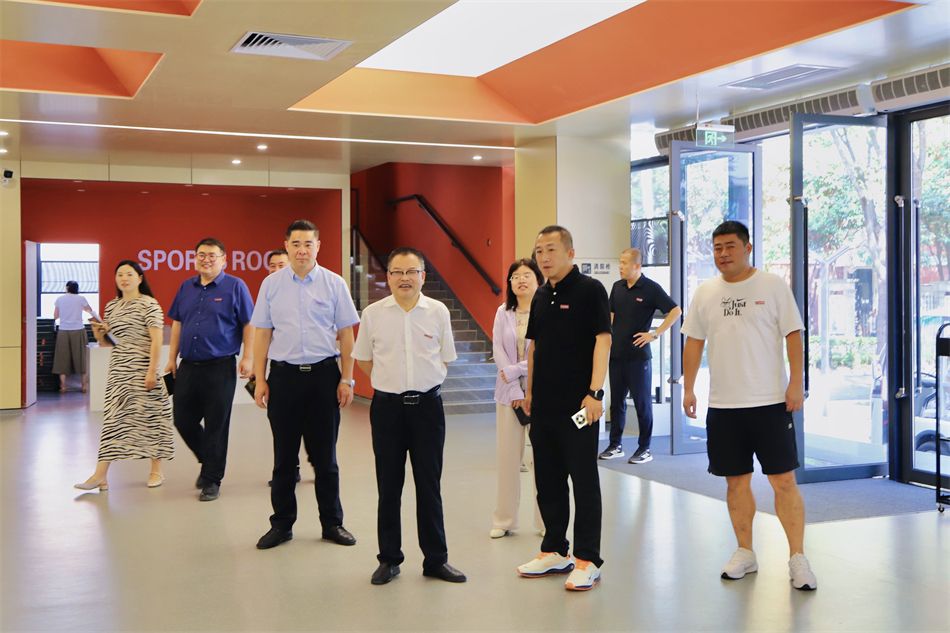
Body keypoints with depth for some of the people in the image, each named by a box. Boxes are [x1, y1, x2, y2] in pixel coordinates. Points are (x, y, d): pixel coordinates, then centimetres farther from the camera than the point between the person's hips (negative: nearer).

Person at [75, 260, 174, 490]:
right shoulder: (112, 306, 13)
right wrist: (99, 335, -2)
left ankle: (156, 471, 16)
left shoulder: (149, 304, -6)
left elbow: (156, 340, -12)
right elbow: (108, 341, 21)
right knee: (113, 419, 2)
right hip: (117, 371, 6)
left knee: (149, 416, 2)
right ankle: (100, 475, 0)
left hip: (141, 370, -6)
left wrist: (152, 371, -19)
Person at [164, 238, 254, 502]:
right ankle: (208, 461, 33)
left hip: (219, 368, -5)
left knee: (216, 425, 1)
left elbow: (249, 325, -4)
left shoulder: (235, 287, -3)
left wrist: (248, 357, -11)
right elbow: (177, 324, 17)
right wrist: (172, 358, 12)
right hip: (188, 366, 5)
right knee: (182, 420, 9)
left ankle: (211, 480, 13)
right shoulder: (186, 287, 12)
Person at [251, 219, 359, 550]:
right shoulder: (271, 284, 4)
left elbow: (346, 334, 2)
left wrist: (347, 379, -2)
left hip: (323, 374, 0)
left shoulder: (334, 284, 1)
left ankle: (332, 523, 19)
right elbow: (262, 334, 6)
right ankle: (281, 524, 20)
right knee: (284, 455, 8)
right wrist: (260, 380, 2)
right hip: (284, 374, 1)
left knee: (324, 455, 8)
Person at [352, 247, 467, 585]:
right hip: (387, 405, 0)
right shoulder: (373, 313, -1)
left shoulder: (438, 311, -1)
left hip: (427, 405, 0)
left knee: (429, 485, 7)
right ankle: (389, 559, 20)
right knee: (388, 486, 8)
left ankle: (436, 559, 17)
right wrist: (392, 381, 8)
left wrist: (421, 383, 7)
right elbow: (363, 359, 11)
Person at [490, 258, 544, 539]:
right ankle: (504, 520, 14)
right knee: (507, 456, 5)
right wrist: (515, 391, -8)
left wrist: (515, 370, -11)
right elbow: (498, 351, 1)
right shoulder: (503, 312, 8)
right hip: (509, 392, 3)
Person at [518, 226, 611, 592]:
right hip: (544, 404, 8)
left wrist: (595, 391, -22)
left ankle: (587, 560, 7)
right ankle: (554, 551, 26)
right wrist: (530, 390, 17)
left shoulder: (590, 290, -8)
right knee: (548, 480, 14)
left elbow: (602, 339, -15)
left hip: (579, 404, -8)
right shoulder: (541, 296, 13)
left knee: (584, 481, -1)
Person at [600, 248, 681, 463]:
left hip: (638, 355, -6)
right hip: (616, 354, 6)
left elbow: (675, 311, -11)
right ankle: (615, 445, 21)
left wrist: (654, 334, -14)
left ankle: (644, 448, 10)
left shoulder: (651, 288, -9)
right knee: (616, 401, 11)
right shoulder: (617, 287, 8)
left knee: (642, 402, 2)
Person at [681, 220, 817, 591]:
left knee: (783, 480, -4)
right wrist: (688, 388, 6)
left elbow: (793, 335, -3)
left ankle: (797, 557, 5)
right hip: (723, 405, 4)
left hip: (770, 401, -3)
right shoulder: (705, 294, 9)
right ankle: (745, 552, 23)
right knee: (736, 480, 10)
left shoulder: (772, 286, -1)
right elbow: (694, 342, 12)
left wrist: (796, 383, -11)